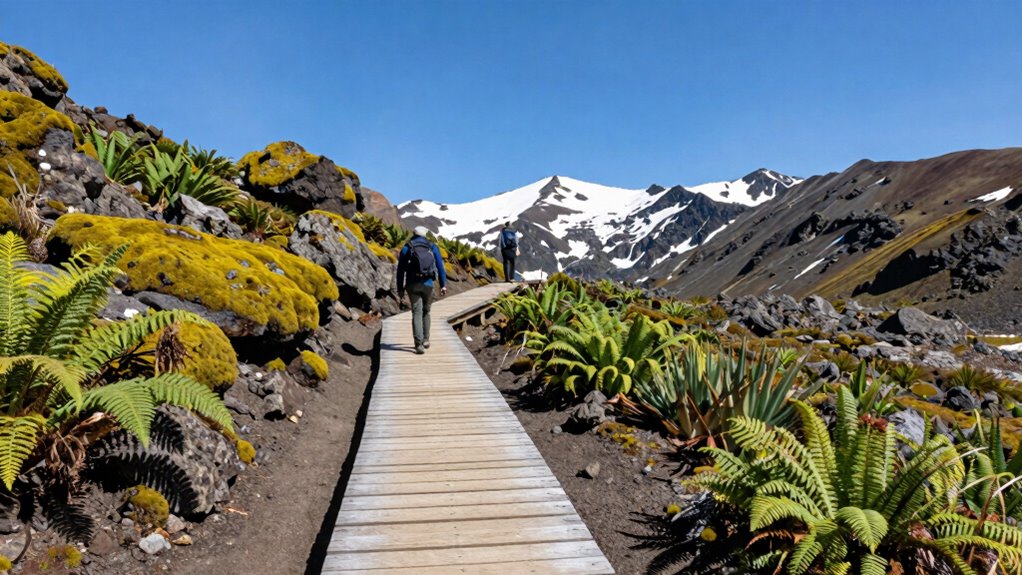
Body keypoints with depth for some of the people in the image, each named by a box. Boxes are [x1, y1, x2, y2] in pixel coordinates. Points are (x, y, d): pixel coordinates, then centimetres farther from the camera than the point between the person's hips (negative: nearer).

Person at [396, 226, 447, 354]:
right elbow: (440, 266, 2)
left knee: (417, 313, -3)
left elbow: (400, 270, 3)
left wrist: (400, 290, 5)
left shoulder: (406, 248, 6)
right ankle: (425, 340, 25)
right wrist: (443, 285, 3)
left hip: (412, 285, -1)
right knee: (426, 311, 20)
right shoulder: (433, 247, 9)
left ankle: (419, 344, -14)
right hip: (428, 284, 1)